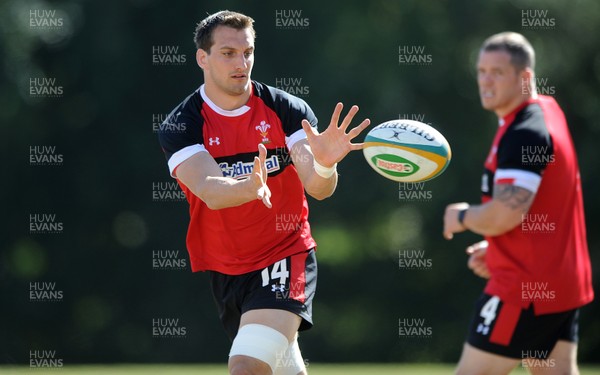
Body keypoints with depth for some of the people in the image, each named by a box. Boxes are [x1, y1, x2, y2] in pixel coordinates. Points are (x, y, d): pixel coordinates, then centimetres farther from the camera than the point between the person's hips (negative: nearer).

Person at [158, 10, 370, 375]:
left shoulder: (286, 109, -8)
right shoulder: (181, 126, -9)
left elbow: (317, 188, -16)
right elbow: (209, 191, -26)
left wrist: (324, 165, -41)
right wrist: (250, 187, -49)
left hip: (286, 258, -3)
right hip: (225, 271, 3)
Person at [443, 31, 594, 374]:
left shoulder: (524, 134, -18)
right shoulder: (547, 111, 14)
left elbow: (504, 215, -26)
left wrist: (462, 217, -6)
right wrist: (495, 249, 18)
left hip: (525, 289, -10)